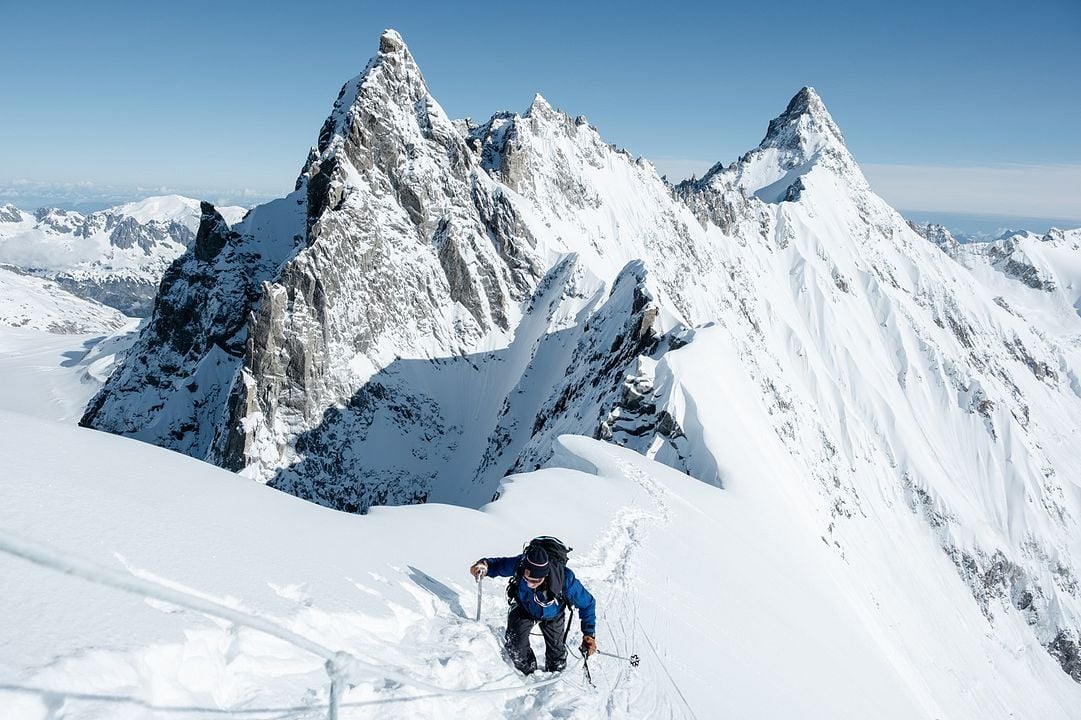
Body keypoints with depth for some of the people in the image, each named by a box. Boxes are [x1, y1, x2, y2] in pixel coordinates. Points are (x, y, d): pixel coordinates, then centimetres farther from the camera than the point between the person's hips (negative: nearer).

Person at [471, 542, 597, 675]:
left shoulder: (565, 579, -42)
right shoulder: (519, 564, -40)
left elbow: (587, 603, -25)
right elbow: (499, 565, -20)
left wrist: (589, 634, -25)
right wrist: (485, 565, -42)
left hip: (552, 615, 0)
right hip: (523, 608, 1)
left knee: (556, 649, 8)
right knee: (514, 644, -13)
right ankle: (528, 674, 17)